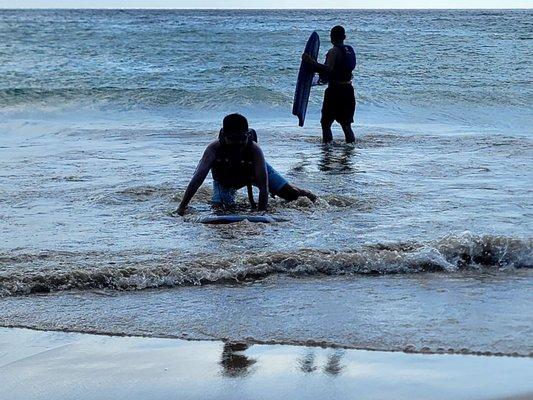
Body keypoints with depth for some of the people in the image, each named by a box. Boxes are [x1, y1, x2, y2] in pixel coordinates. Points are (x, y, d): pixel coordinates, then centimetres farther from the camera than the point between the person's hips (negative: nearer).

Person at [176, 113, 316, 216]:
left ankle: (300, 192, 36)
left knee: (290, 195, -7)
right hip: (225, 180, 1)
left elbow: (263, 185, -42)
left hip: (254, 170, -1)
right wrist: (182, 207, -49)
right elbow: (197, 178, -43)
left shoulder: (255, 150, -41)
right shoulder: (214, 149, -40)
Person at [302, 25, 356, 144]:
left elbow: (328, 69, -29)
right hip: (348, 90, 8)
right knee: (346, 124, 16)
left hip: (335, 91, -7)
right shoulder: (350, 50, 9)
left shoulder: (334, 51, -14)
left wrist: (311, 62, -31)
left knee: (326, 122, 0)